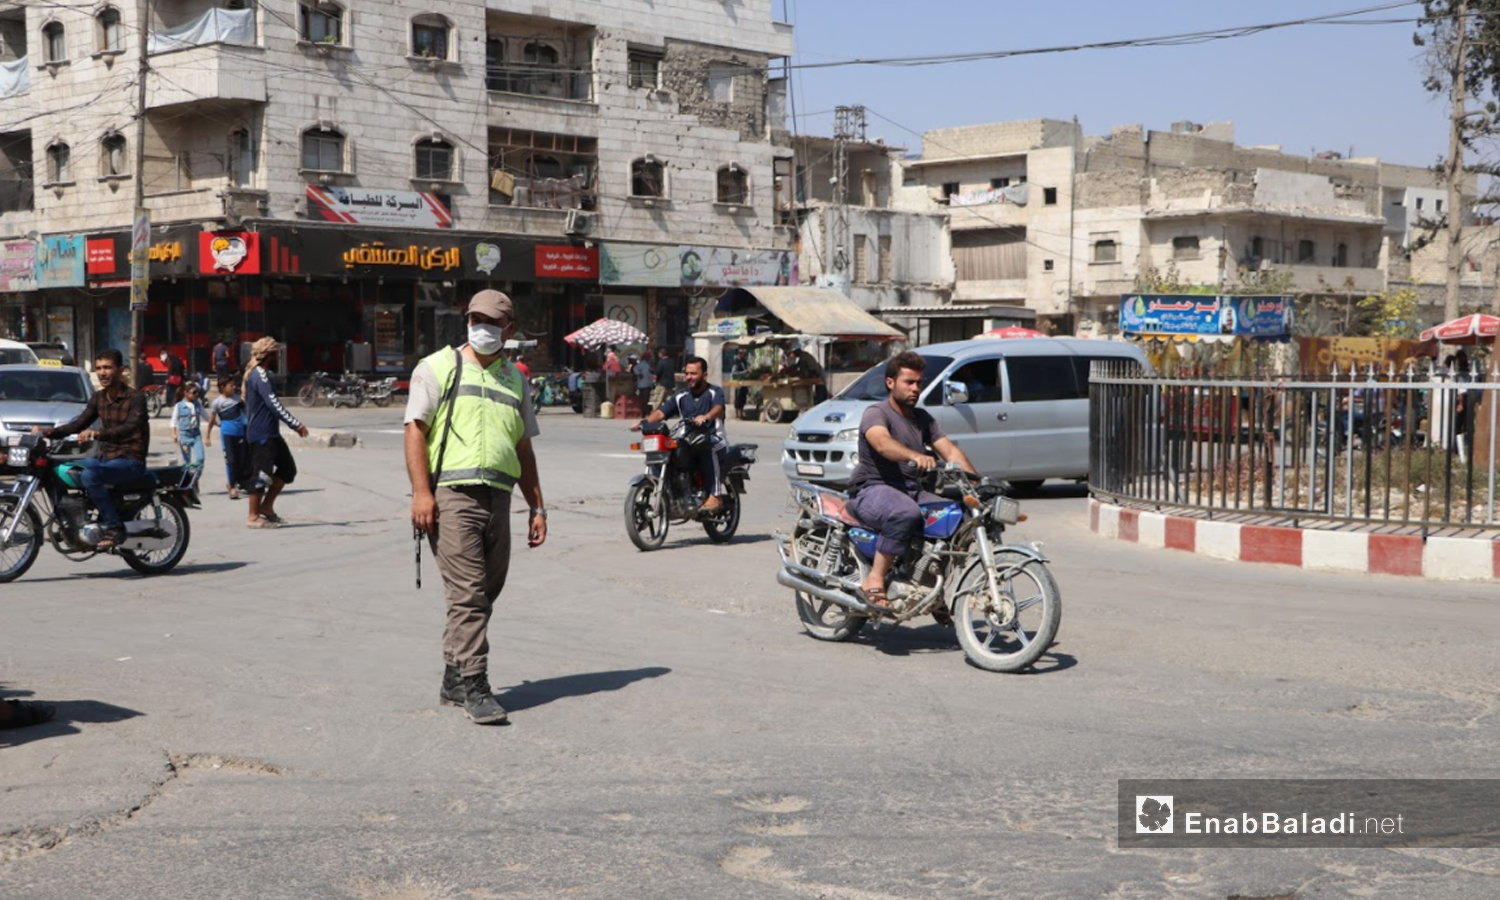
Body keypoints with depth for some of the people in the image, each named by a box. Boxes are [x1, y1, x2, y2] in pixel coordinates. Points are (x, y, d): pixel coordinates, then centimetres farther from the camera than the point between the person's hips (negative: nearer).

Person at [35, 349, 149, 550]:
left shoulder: (135, 398, -10)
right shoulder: (98, 398, 12)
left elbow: (130, 428, -27)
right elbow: (79, 424, 11)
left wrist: (98, 433, -43)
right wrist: (49, 432, -5)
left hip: (131, 460, -7)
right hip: (108, 457, 7)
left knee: (90, 474, -33)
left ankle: (114, 528, -25)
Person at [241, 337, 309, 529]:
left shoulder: (258, 374, 17)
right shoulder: (260, 376, -15)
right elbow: (273, 404, -25)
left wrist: (293, 424, 23)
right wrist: (295, 424, -29)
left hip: (270, 433, 10)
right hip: (261, 434, -10)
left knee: (287, 467, 10)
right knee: (261, 472, -6)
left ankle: (267, 506, 16)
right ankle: (253, 516, 1)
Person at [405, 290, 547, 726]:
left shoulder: (515, 380, 20)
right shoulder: (438, 367, 4)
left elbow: (524, 449, 23)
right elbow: (415, 429, -3)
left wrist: (537, 507, 18)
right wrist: (421, 492, -14)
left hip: (498, 498, 6)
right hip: (451, 494, -6)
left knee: (484, 594, 8)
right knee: (468, 594, -11)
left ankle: (454, 681, 19)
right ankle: (474, 687, -10)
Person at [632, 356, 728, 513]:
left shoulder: (715, 392, 0)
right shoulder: (681, 396, 15)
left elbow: (718, 409, -22)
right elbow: (661, 412, 5)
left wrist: (705, 417, -46)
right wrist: (644, 422, -16)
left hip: (714, 441, -5)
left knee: (708, 450, -39)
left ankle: (715, 496, -38)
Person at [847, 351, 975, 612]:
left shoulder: (922, 418, 18)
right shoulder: (876, 414, -6)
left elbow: (949, 449, 7)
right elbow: (882, 442, -29)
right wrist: (915, 456, -49)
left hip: (912, 491, 7)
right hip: (873, 490, -7)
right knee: (906, 513, -39)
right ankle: (874, 580, -32)